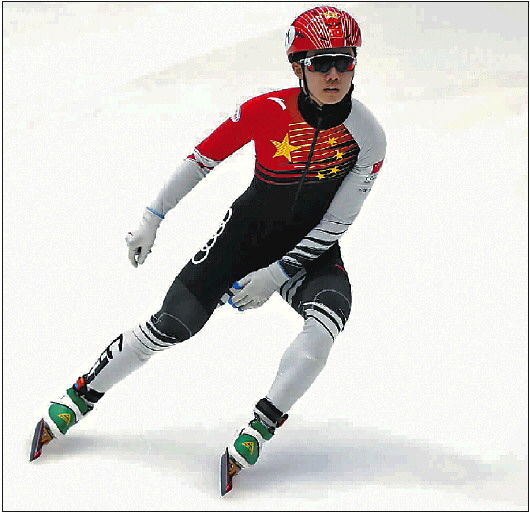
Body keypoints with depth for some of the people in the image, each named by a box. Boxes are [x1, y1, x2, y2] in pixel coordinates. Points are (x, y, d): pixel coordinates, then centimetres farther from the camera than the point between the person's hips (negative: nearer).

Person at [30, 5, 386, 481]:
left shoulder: (367, 136, -18)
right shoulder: (269, 110, -19)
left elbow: (336, 224, -14)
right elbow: (203, 158, -7)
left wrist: (277, 274, -18)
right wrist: (152, 219, -4)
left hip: (311, 249, 0)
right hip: (246, 234, 0)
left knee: (327, 316, -31)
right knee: (172, 325, -7)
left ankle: (261, 426, -19)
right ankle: (81, 396, 13)